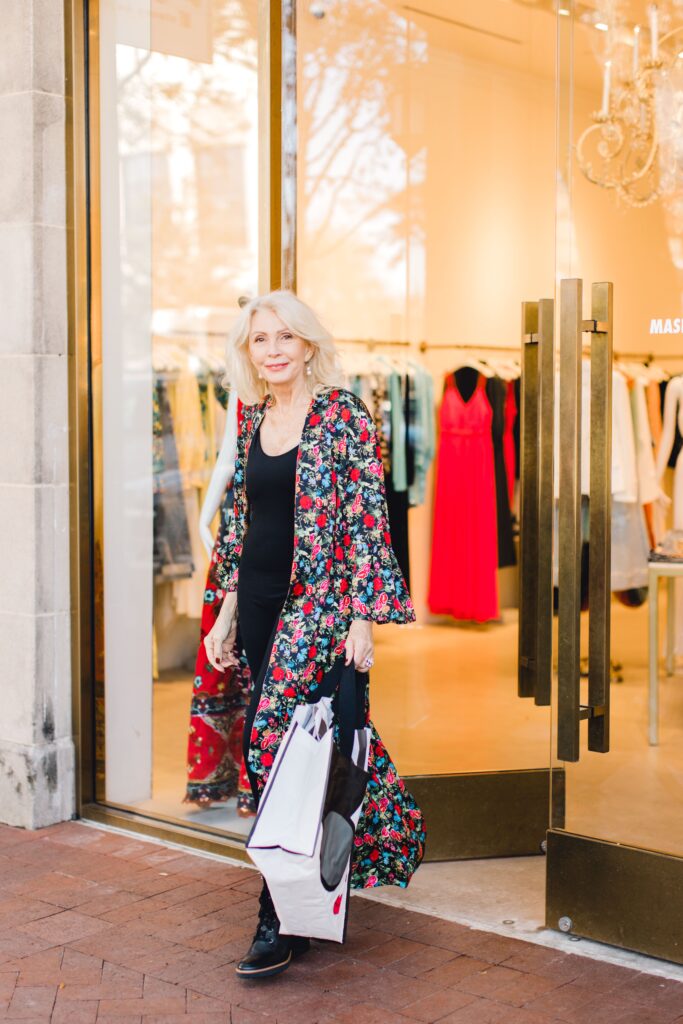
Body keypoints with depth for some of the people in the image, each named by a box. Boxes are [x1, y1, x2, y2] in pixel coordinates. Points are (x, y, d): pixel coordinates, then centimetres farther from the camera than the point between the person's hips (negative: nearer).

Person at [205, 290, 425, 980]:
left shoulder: (342, 413, -6)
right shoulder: (252, 420, 13)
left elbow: (366, 516, -10)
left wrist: (363, 616, -16)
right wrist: (227, 611, 14)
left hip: (319, 600, -6)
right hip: (260, 603, 6)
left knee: (271, 742, -13)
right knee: (293, 743, 9)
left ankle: (280, 922, -3)